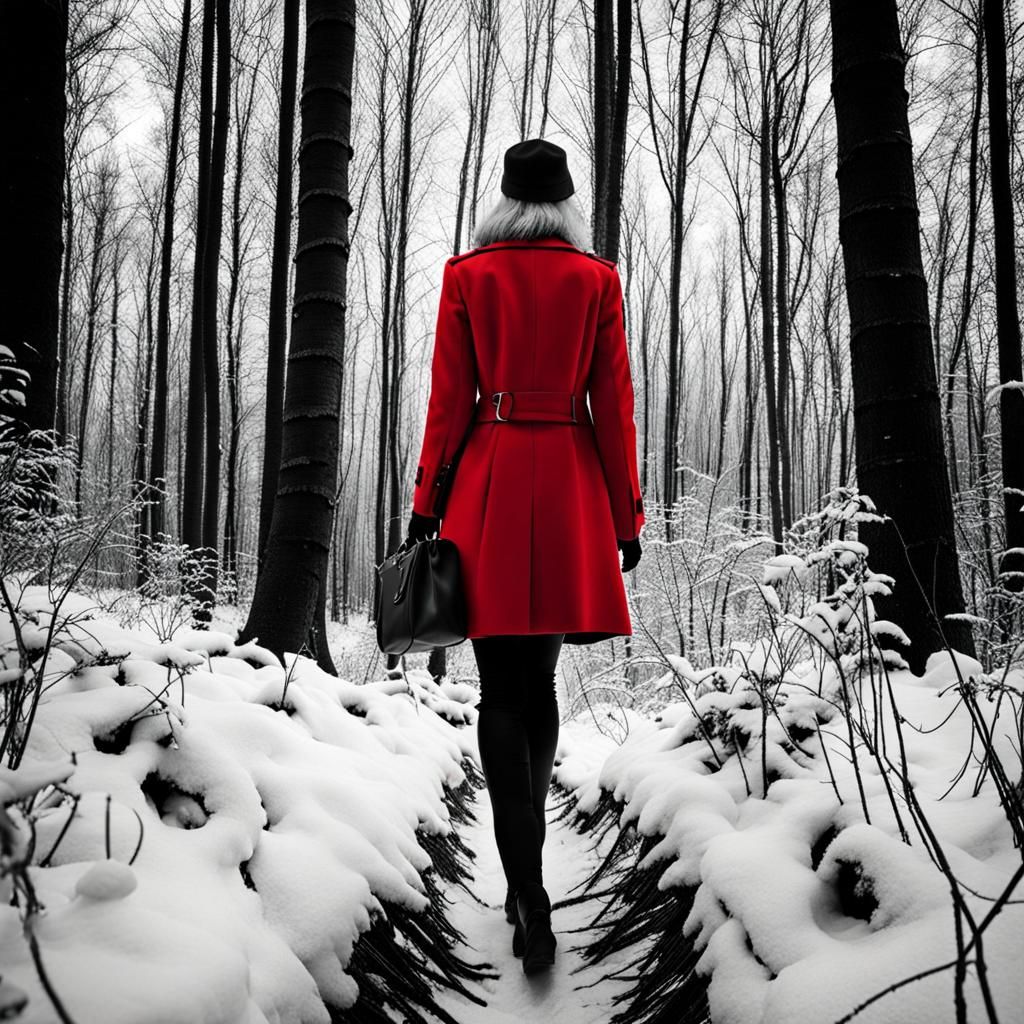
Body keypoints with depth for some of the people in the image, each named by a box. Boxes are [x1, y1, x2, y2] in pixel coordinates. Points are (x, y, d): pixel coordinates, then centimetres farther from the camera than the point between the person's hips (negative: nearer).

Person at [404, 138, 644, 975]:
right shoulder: (598, 278, 5)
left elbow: (450, 399, 0)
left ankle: (531, 899, -9)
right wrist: (627, 515, 6)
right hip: (570, 487, 2)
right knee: (539, 682, 15)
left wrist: (426, 504, 5)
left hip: (491, 483, -1)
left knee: (503, 693, -1)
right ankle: (523, 881, 29)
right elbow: (614, 404, 2)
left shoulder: (468, 275, 4)